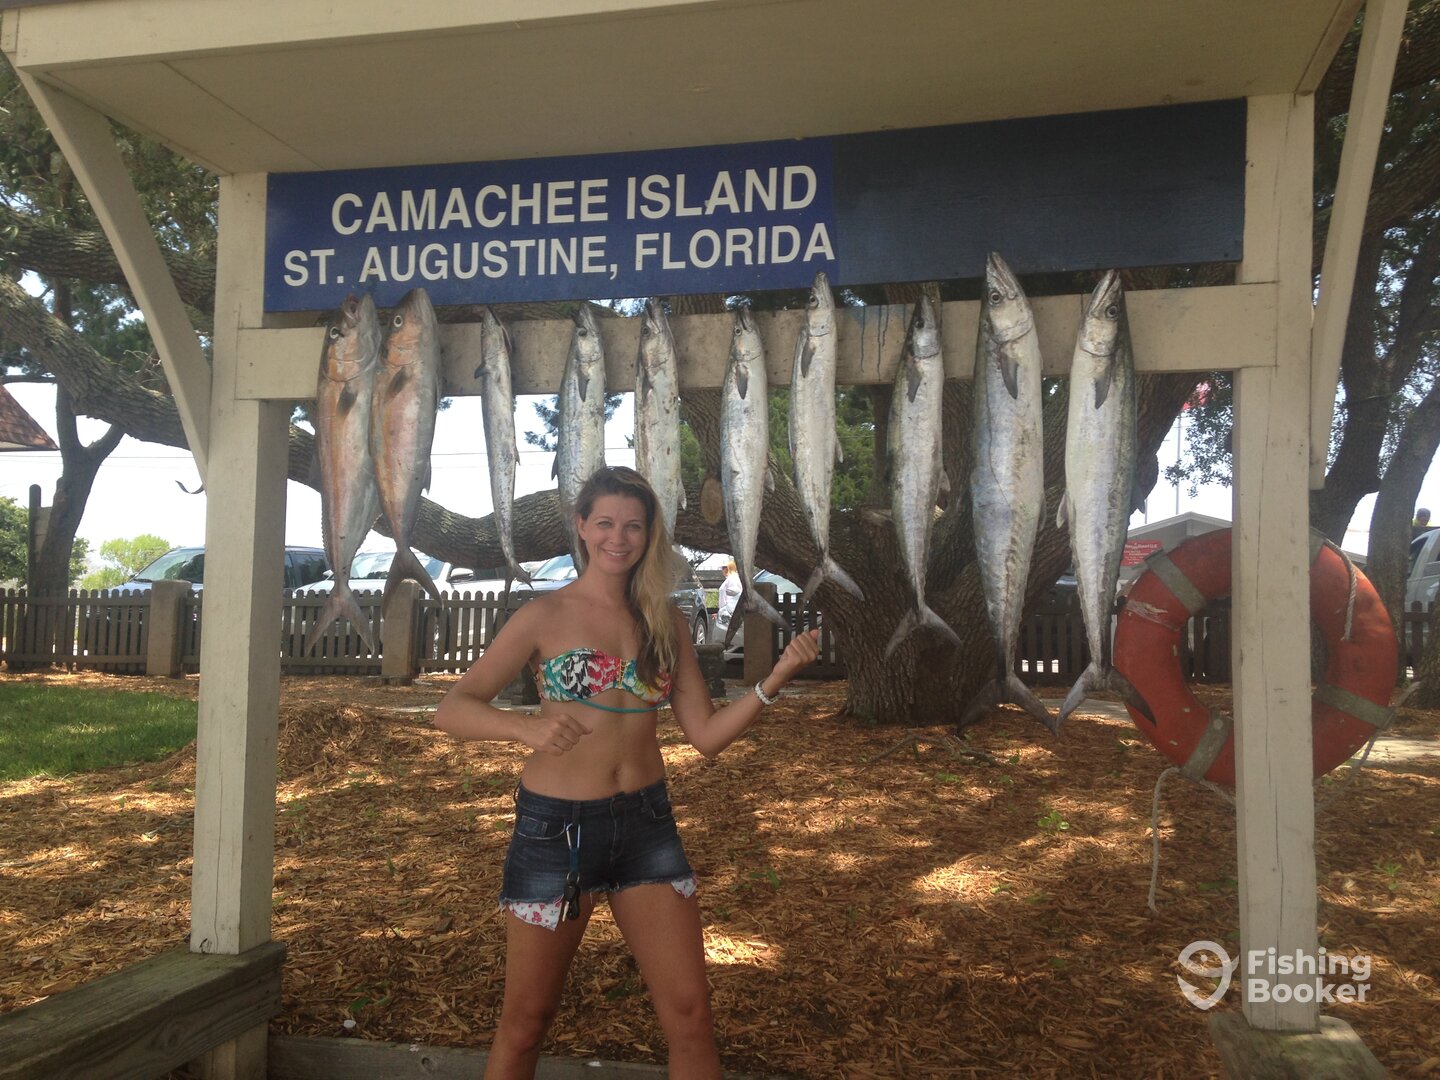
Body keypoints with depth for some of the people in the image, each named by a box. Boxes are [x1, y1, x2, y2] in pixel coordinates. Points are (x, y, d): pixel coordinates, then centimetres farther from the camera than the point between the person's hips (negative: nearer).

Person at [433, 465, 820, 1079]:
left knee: (690, 1014, 4)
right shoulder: (545, 616, -5)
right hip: (556, 826, -3)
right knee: (526, 1021, 9)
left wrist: (775, 679, -11)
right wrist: (525, 727, -30)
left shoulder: (664, 622, 5)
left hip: (647, 825, 3)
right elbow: (451, 710, -11)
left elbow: (707, 735, 4)